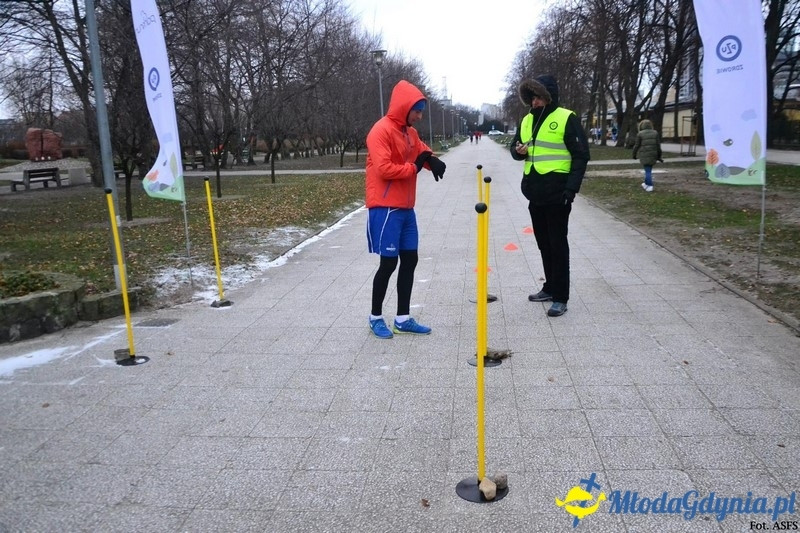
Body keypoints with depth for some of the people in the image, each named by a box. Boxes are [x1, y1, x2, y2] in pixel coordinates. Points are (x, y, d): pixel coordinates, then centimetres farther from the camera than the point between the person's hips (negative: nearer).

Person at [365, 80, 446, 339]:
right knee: (388, 263, -3)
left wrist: (432, 159, -1)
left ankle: (403, 318, 17)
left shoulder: (409, 132, 14)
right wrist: (414, 167, -9)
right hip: (386, 209, -9)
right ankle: (376, 317, 14)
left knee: (409, 260, 8)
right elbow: (384, 168, -23)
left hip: (406, 208, 9)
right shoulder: (381, 131, -13)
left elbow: (423, 150, 23)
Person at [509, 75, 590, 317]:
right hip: (535, 192, 7)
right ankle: (550, 288, 28)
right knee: (543, 243, 14)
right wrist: (519, 151, -5)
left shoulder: (567, 118, -8)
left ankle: (560, 297, 4)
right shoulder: (526, 120, 12)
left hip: (557, 192, -6)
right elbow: (515, 147, 20)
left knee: (557, 244, -2)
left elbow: (581, 155, -9)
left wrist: (572, 188, -17)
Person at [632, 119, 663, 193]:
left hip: (644, 155, -3)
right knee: (649, 169, 18)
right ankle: (646, 183, 29)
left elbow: (637, 146, -5)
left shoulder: (640, 134, -6)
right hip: (653, 155, 3)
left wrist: (634, 154, 9)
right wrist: (659, 156, 8)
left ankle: (649, 186, -8)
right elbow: (658, 145, 2)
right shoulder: (655, 133, 3)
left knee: (648, 170, -1)